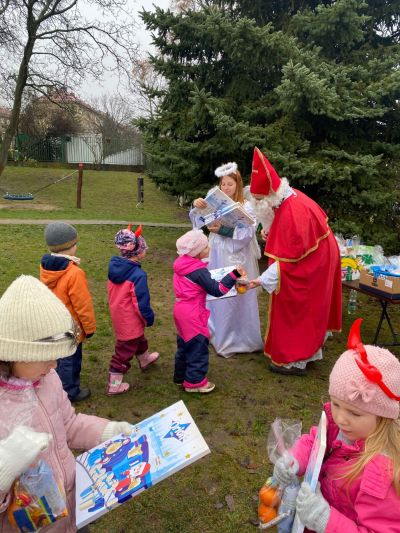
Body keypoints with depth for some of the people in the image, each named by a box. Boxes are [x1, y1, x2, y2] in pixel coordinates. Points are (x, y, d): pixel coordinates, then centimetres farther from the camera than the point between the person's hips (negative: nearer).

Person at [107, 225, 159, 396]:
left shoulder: (114, 266, -6)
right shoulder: (138, 275, -30)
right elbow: (141, 302, -24)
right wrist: (149, 318, -7)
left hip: (118, 315, 8)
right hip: (130, 321, -8)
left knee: (138, 338, 32)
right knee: (124, 351, 8)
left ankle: (144, 359, 58)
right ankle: (114, 385, 21)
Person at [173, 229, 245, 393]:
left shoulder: (181, 264, 3)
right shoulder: (199, 270, -22)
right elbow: (217, 290, -23)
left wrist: (208, 279, 12)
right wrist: (234, 275, -25)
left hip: (181, 310, 9)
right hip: (192, 315, -9)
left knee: (185, 343, 23)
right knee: (198, 346, 5)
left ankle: (181, 375, 37)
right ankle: (194, 382, 16)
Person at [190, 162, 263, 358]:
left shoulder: (246, 207, -8)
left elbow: (247, 234, -15)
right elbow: (196, 220, 4)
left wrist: (222, 230, -20)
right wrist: (196, 206, -16)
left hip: (237, 259, -5)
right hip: (218, 257, 5)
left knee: (235, 298, 1)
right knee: (216, 295, 13)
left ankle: (237, 338, 15)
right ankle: (218, 333, 29)